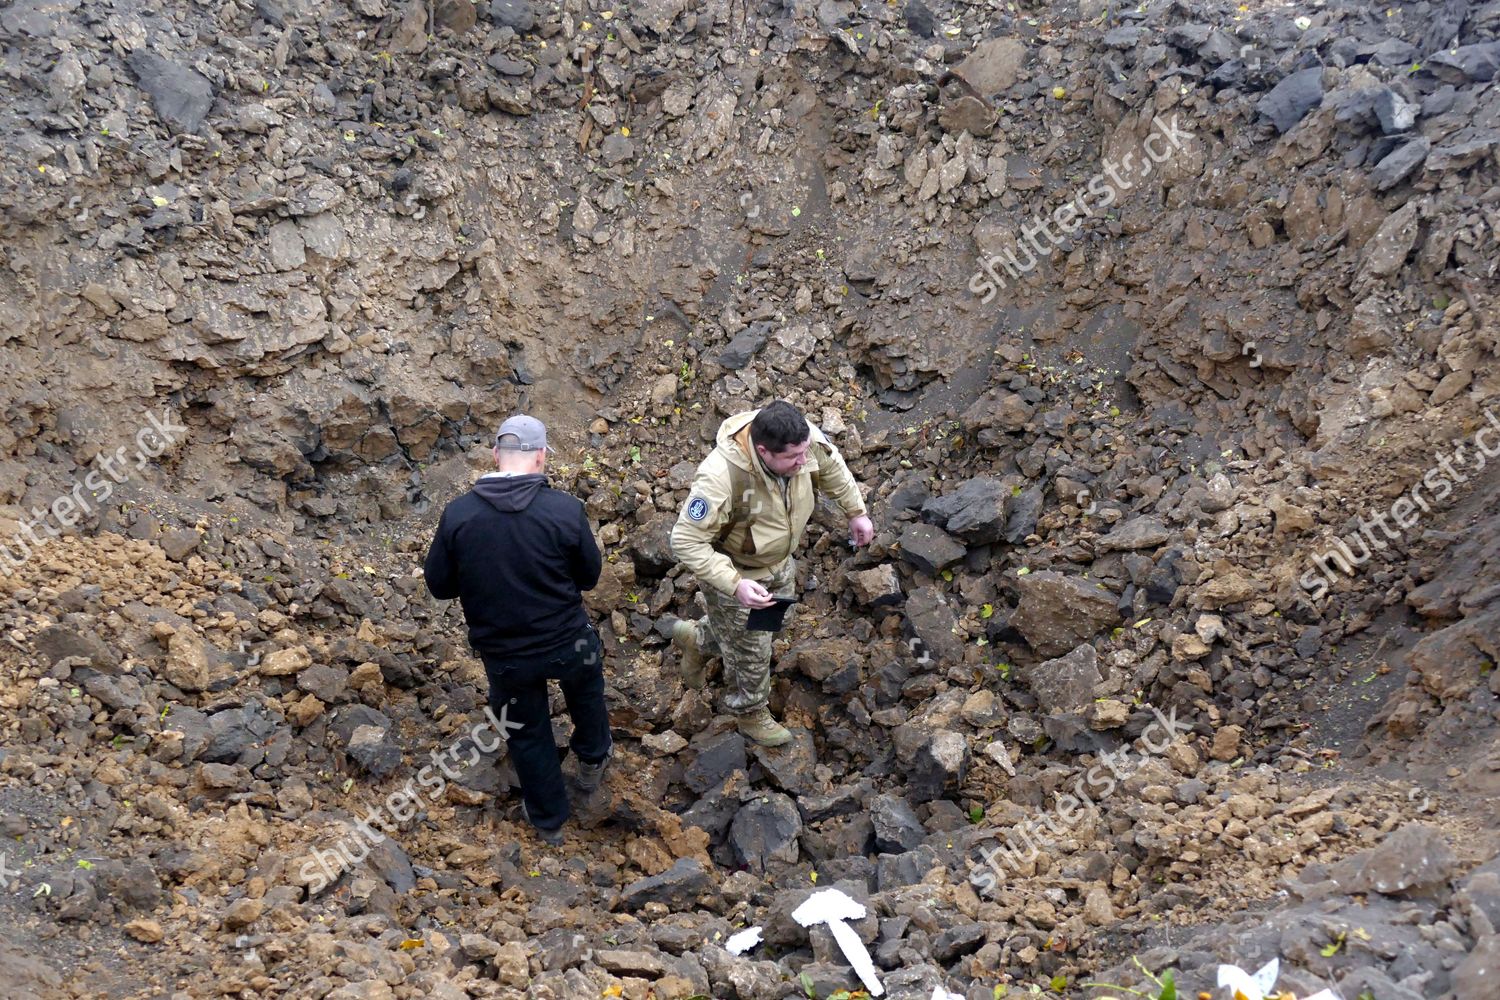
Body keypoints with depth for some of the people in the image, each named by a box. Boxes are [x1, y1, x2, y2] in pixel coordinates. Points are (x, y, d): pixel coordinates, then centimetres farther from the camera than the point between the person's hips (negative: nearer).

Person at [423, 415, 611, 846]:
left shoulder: (457, 514, -17)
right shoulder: (566, 510, -21)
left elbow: (439, 584, -4)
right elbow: (589, 576, -6)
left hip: (504, 654, 1)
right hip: (568, 642, 0)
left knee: (528, 734, 24)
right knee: (586, 688, 34)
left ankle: (548, 819, 42)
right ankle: (593, 760, 56)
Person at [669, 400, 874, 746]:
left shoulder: (804, 438, -26)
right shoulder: (721, 477, -44)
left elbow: (830, 465, -1)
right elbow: (686, 542, -35)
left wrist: (856, 512, 6)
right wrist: (735, 585, -42)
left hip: (780, 561, 6)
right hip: (735, 573, -6)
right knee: (750, 649, 17)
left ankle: (696, 639, 57)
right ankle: (750, 713, 48)